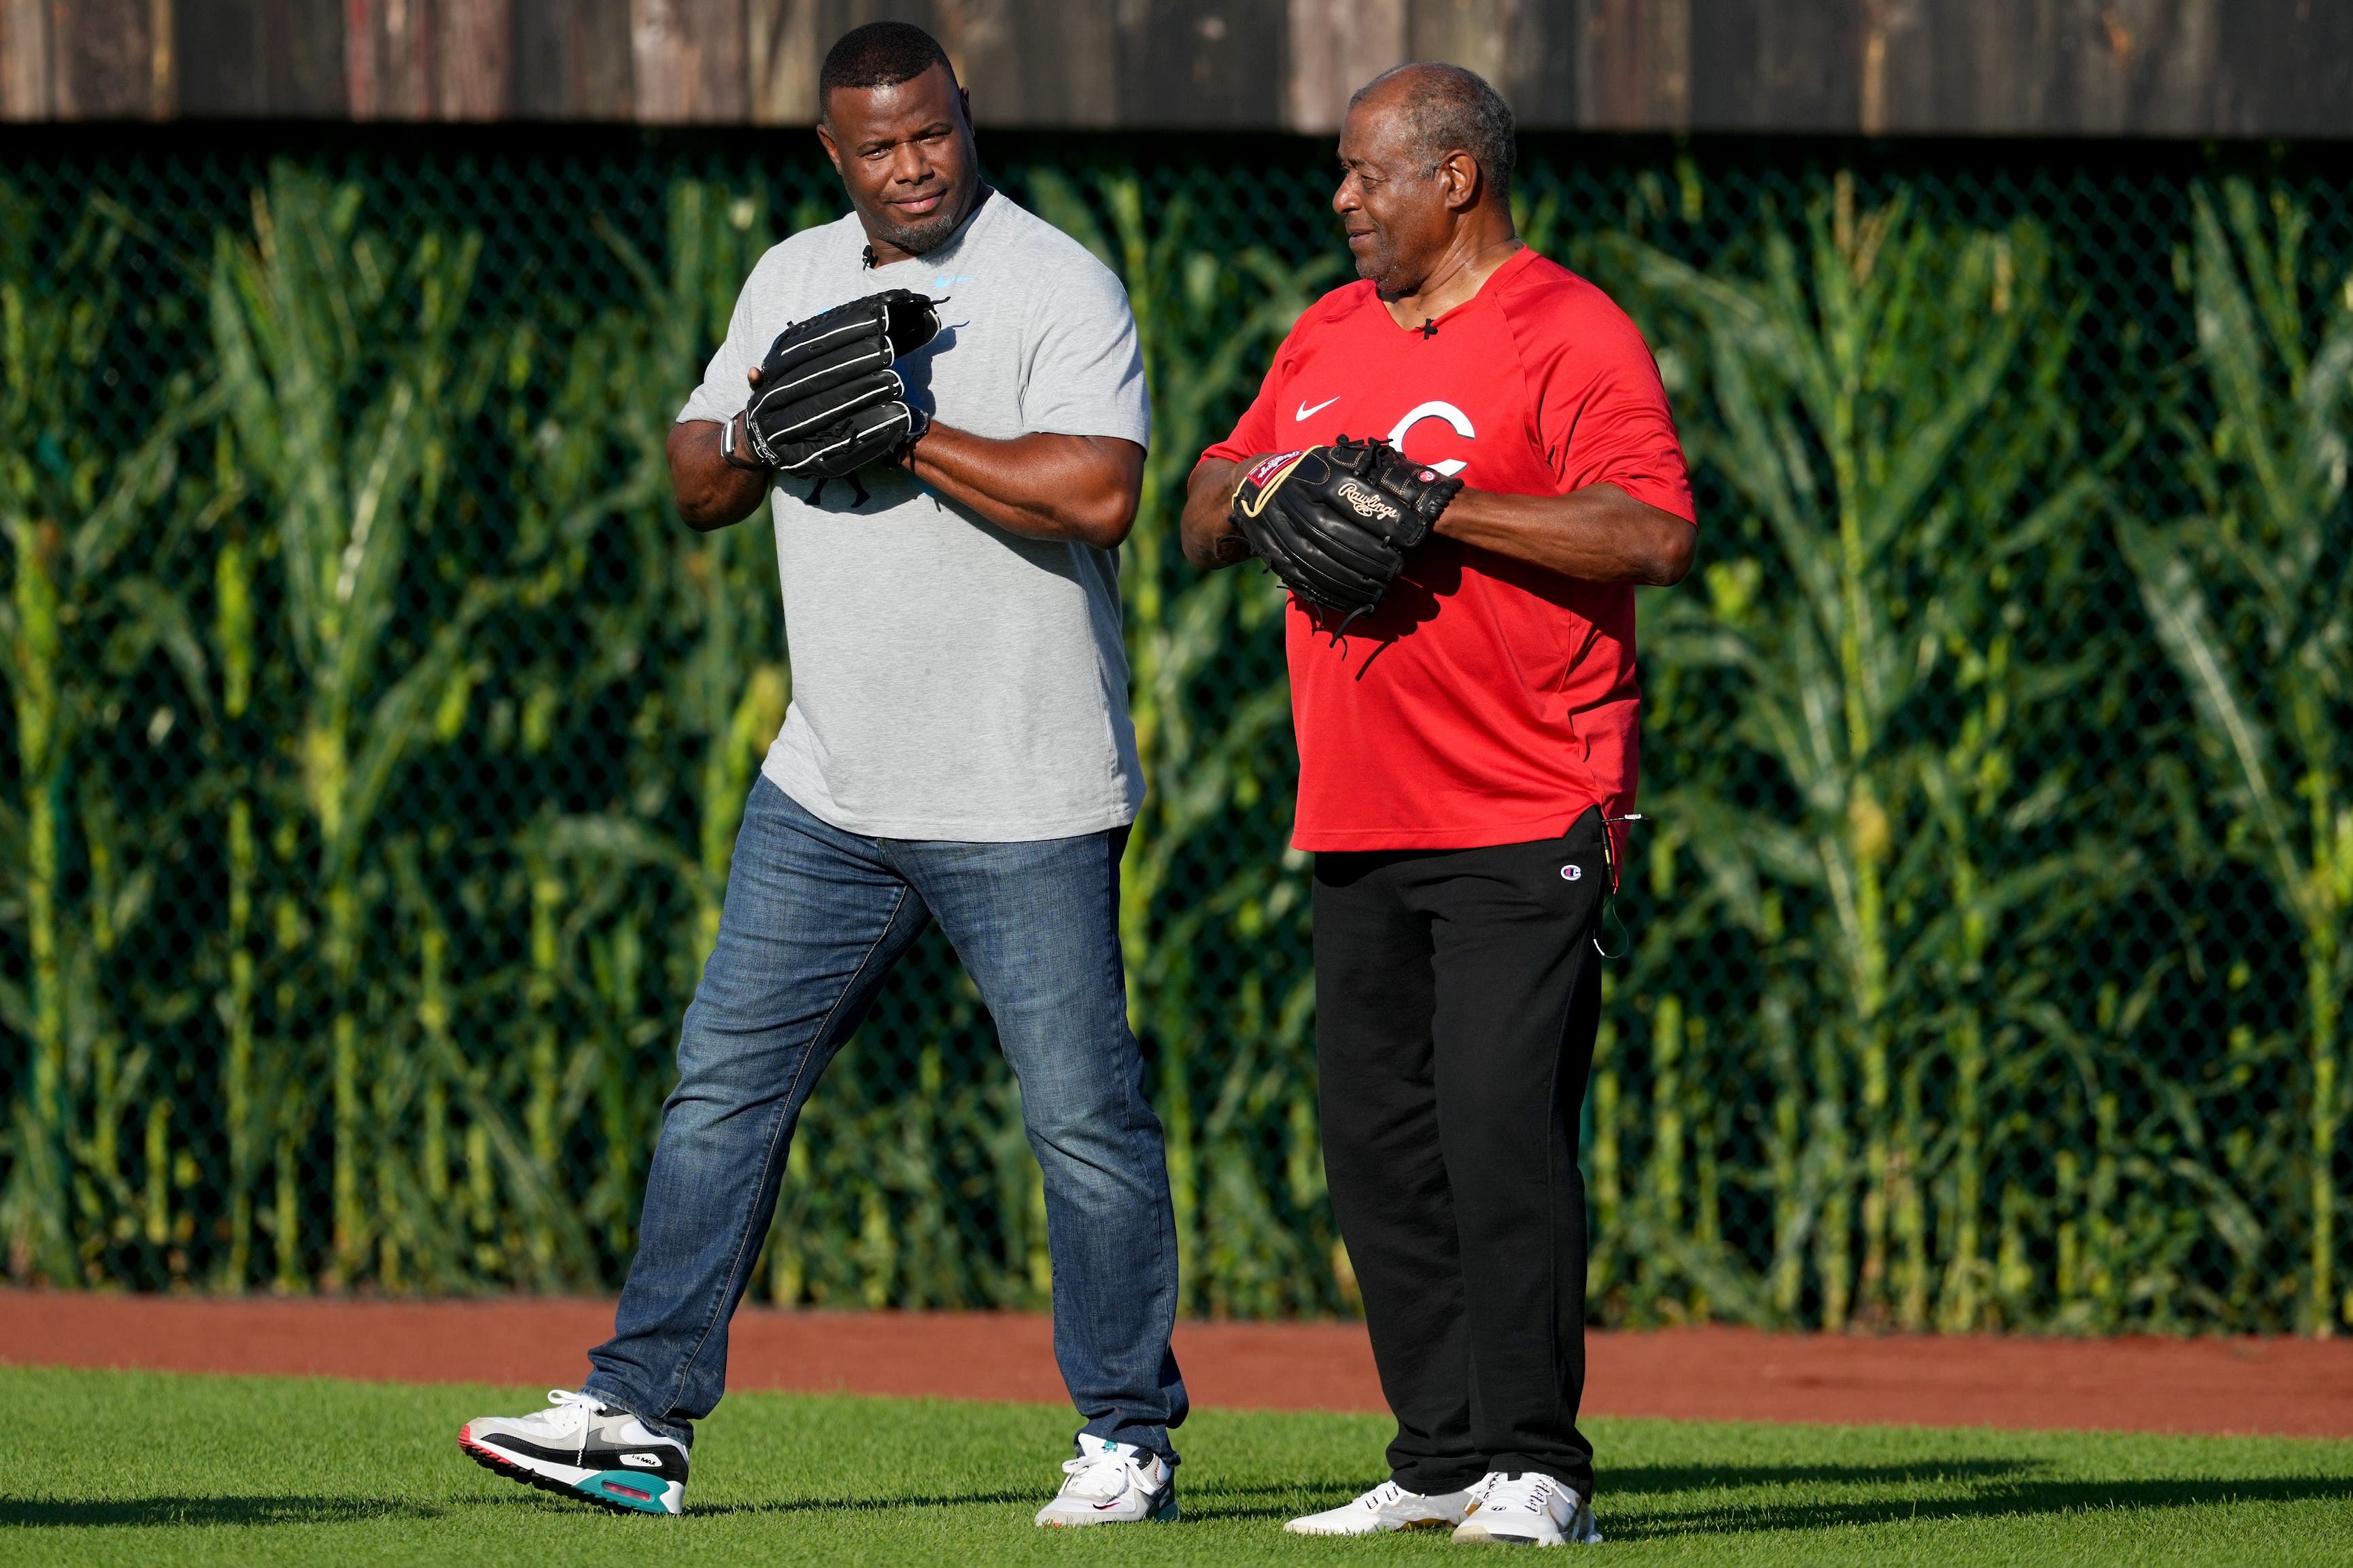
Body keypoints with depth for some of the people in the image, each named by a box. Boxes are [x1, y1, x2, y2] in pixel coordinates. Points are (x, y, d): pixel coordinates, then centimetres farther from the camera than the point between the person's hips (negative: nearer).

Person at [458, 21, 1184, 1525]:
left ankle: (1130, 1440, 6)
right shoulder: (791, 280, 12)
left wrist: (904, 432, -20)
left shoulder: (1057, 284, -9)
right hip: (830, 791, 6)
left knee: (1084, 1116, -3)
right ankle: (641, 1414, 10)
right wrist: (753, 433, -7)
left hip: (1026, 807, -6)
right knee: (726, 1080, 6)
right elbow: (700, 485, 16)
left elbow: (1099, 495, -23)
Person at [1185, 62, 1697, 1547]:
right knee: (1376, 1139, 6)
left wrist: (1438, 500, -21)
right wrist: (1255, 483, -3)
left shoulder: (1570, 334, -7)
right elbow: (1205, 524, 21)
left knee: (1501, 1127, -13)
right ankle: (1445, 1458, 13)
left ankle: (1536, 1466, -11)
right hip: (1359, 825, 8)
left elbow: (1657, 534, -18)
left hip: (1527, 825, -8)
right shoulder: (1328, 337, 18)